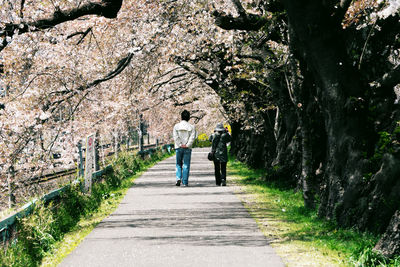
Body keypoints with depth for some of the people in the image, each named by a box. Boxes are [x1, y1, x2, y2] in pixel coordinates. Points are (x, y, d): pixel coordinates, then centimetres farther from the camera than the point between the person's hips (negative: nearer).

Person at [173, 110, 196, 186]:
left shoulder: (176, 126, 3)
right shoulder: (191, 127, 1)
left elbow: (175, 136, -7)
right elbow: (192, 137, -10)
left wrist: (180, 145, -8)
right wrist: (187, 145, -11)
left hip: (179, 148, 1)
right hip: (187, 148, -1)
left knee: (178, 164, 12)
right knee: (186, 165, 2)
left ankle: (178, 178, -8)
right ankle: (185, 182, 0)